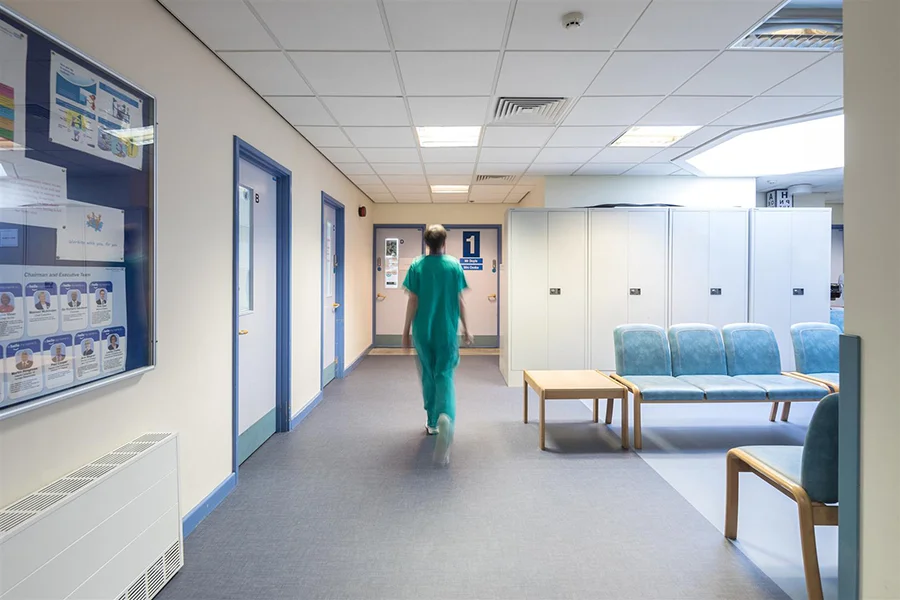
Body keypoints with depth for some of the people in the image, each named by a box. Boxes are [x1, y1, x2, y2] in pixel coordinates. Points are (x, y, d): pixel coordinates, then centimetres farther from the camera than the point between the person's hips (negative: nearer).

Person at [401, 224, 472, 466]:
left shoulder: (417, 266, -3)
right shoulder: (454, 265, -2)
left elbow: (413, 302, -5)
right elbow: (459, 301, 0)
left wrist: (406, 330, 4)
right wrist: (465, 328, 10)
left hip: (423, 331, 1)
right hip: (447, 331, -1)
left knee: (428, 376, 16)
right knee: (445, 376, 1)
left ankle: (433, 422, 30)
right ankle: (446, 417, -26)